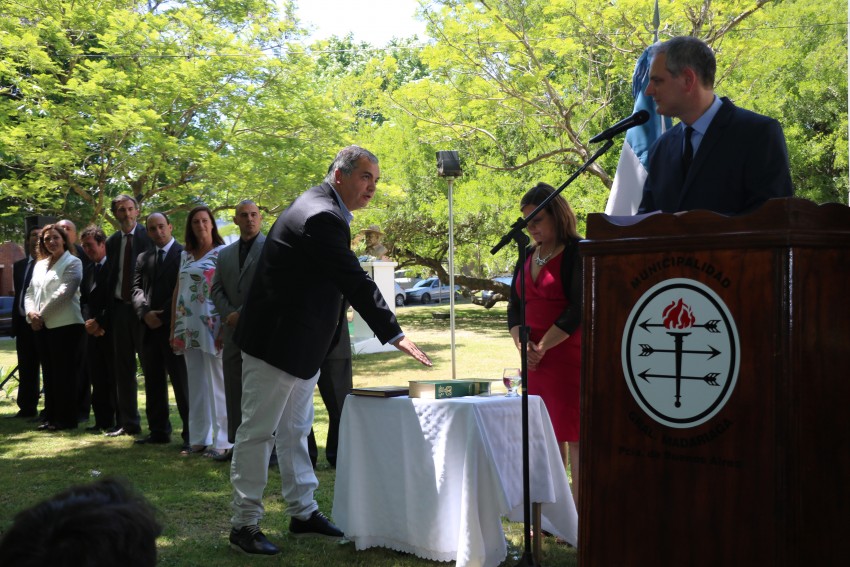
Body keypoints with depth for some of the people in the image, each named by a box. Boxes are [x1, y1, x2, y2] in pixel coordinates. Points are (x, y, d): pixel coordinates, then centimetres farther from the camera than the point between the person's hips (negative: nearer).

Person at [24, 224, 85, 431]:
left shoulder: (72, 263, -4)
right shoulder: (40, 264, 17)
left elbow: (63, 293, -14)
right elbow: (30, 292, 15)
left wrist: (41, 314, -13)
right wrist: (31, 312, -5)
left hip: (64, 325, -7)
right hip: (42, 326, 7)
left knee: (63, 373, -3)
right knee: (49, 373, 10)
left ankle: (66, 419, 3)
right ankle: (51, 417, 16)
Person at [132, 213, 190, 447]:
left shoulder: (184, 254, -2)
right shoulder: (143, 258, 17)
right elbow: (136, 288, 10)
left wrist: (162, 316, -12)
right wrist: (145, 312, -7)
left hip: (174, 326, -6)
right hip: (149, 327, 6)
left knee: (182, 382, -4)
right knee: (153, 383, 9)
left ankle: (191, 434, 0)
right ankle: (159, 431, 16)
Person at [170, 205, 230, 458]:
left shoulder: (222, 252, -2)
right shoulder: (186, 255, 15)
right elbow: (177, 291, 17)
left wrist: (225, 327, -15)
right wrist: (174, 328, 12)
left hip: (212, 326, -6)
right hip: (188, 327, 6)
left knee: (217, 383, -5)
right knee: (196, 384, 8)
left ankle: (222, 441, 0)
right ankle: (199, 439, 15)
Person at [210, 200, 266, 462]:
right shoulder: (225, 254, 18)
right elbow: (217, 290, 15)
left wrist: (243, 314, -12)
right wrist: (229, 315, -4)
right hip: (234, 331, 6)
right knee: (234, 391, 9)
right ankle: (237, 443, 17)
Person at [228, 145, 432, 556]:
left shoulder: (322, 210, 11)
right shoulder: (322, 217, -23)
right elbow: (355, 282, -26)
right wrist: (395, 334, -24)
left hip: (298, 343, 11)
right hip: (277, 342, -11)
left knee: (294, 431, 18)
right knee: (257, 432, 0)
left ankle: (303, 513, 29)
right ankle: (244, 525, 9)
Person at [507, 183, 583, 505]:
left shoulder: (576, 252, -7)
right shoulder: (528, 257, 16)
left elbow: (579, 309, -13)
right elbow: (514, 307, 16)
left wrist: (543, 346, -12)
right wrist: (522, 343, -2)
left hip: (569, 355, -7)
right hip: (533, 358, 7)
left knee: (573, 434, -5)